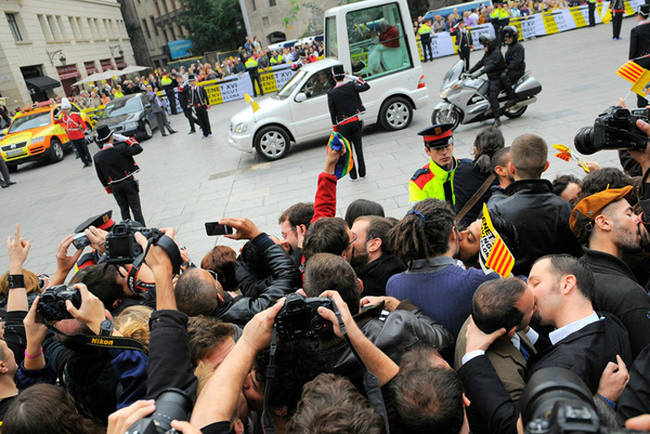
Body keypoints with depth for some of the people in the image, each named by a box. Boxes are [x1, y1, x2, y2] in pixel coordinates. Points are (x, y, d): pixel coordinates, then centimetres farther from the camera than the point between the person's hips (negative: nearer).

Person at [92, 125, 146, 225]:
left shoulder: (97, 157, -7)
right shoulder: (121, 148, -19)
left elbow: (101, 176, 3)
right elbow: (138, 149, -10)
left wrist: (107, 187, 18)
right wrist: (126, 139, -6)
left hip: (115, 186, 3)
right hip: (128, 182, -3)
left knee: (124, 209, 16)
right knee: (135, 207, 6)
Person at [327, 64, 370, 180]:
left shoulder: (331, 93, -11)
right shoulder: (352, 85, -8)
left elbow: (332, 112, -7)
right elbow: (367, 86, 7)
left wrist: (335, 128, 2)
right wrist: (358, 79, 21)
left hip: (343, 125, -2)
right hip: (355, 121, 2)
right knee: (358, 147, 12)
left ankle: (353, 175, 14)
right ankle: (362, 173, 19)